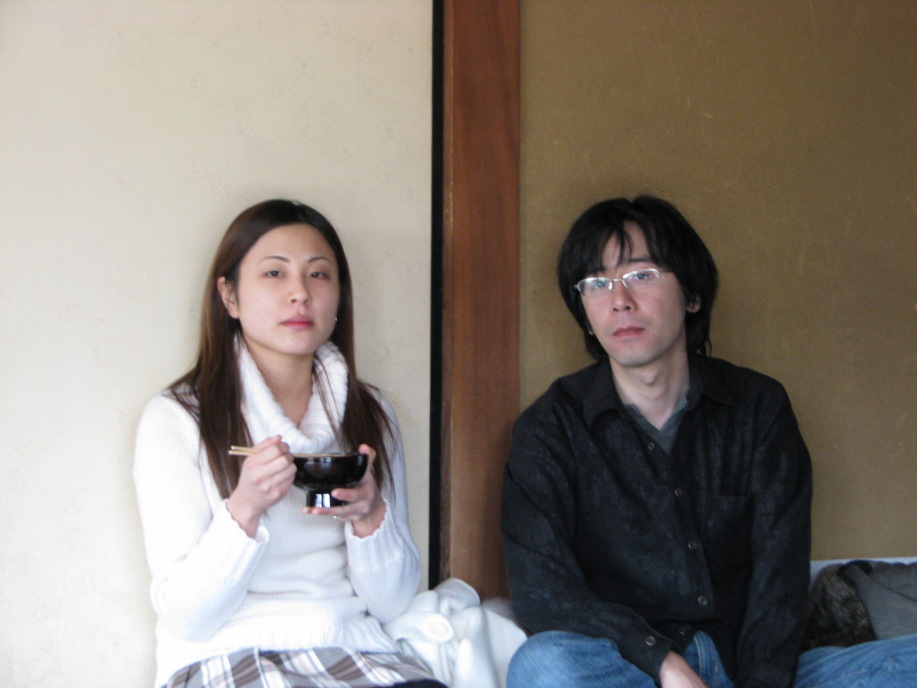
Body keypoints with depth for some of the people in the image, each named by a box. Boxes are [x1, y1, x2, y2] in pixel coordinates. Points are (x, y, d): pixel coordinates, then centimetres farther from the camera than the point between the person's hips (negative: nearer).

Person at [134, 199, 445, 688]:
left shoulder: (370, 415, 9)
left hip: (347, 647, 4)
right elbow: (185, 616, -7)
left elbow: (392, 602, 7)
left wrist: (369, 517, -13)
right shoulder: (176, 418, -4)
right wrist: (244, 509, -22)